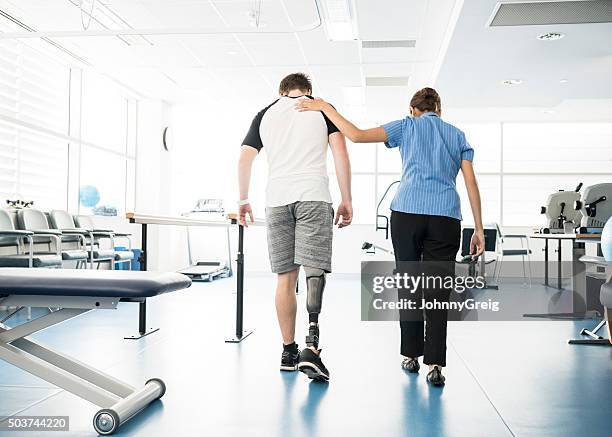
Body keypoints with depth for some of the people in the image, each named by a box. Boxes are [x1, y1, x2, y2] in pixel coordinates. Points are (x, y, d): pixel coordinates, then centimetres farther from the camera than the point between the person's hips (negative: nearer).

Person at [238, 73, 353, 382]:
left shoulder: (265, 114, 19)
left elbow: (244, 160, 14)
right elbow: (340, 153, 1)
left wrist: (243, 200, 23)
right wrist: (346, 200, 3)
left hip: (276, 200, 3)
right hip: (313, 197, -2)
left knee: (285, 278, 6)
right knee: (314, 269, -8)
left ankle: (288, 351, 11)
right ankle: (311, 346, -24)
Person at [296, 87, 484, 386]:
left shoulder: (407, 126, 13)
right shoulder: (457, 135, 20)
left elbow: (357, 135, 0)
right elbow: (471, 182, 10)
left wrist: (326, 108, 9)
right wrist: (479, 229, 10)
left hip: (407, 212, -1)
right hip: (446, 216, 1)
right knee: (437, 291, 1)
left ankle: (411, 355, 18)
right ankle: (435, 364, -5)